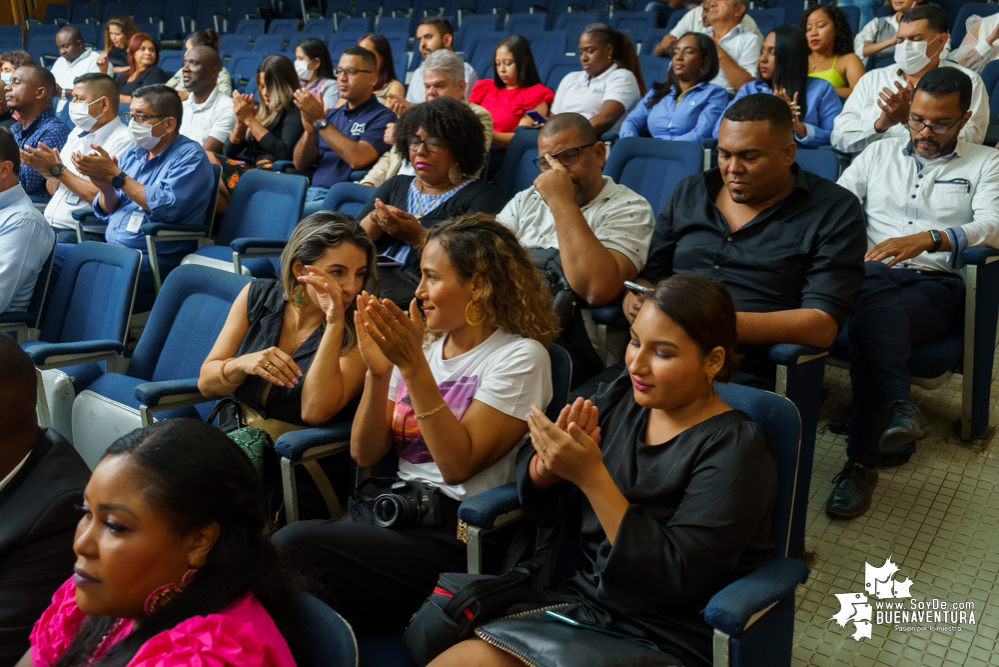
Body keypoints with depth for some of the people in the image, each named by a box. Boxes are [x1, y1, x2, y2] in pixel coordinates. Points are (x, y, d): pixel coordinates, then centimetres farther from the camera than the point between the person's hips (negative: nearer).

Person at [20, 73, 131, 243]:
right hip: (48, 225, 8)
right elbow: (53, 190, 22)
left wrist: (57, 169, -12)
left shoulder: (123, 141, -9)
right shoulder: (77, 134, 18)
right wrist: (50, 173, -2)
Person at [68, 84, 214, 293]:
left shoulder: (190, 156, -7)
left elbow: (167, 208, -22)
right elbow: (108, 212, 16)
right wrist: (105, 187, -8)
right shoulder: (131, 155, 16)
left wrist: (115, 175, -17)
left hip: (156, 259, -8)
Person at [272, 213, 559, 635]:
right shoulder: (423, 345, 14)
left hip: (456, 534, -6)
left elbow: (458, 465, -15)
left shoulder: (520, 356, -5)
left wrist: (414, 367, -19)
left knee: (295, 545, -25)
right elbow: (365, 455, 9)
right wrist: (377, 371, -7)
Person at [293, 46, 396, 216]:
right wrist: (309, 131, -4)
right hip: (311, 193, 7)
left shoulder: (382, 117, -1)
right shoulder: (332, 114, 20)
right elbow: (300, 164, 16)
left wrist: (321, 121, -13)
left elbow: (358, 159, -19)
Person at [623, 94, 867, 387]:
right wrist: (635, 302, -4)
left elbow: (822, 326, -7)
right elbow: (646, 276, 22)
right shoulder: (689, 193, 19)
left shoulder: (836, 211, 4)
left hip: (745, 374, -3)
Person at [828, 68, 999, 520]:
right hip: (873, 275, 2)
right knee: (875, 282, -39)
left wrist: (928, 238, -22)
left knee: (868, 327, -34)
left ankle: (862, 460, -33)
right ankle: (899, 403, -49)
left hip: (937, 283, -1)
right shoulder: (879, 153, 23)